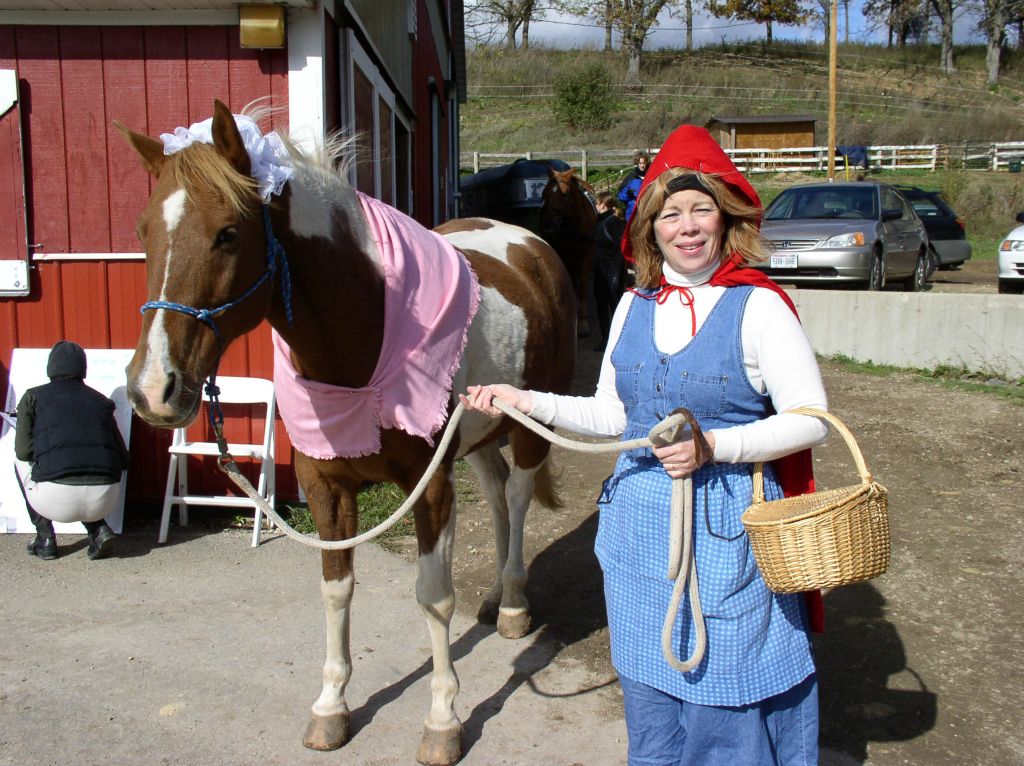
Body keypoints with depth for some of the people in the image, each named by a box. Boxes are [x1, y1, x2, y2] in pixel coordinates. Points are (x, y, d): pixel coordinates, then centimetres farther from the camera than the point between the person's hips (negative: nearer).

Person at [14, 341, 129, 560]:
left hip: (56, 501, -2)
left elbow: (23, 451, 5)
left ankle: (45, 538, 23)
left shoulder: (34, 397, 11)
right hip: (104, 501, 3)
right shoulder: (101, 401, 18)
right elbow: (123, 459, 17)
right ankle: (98, 529, 13)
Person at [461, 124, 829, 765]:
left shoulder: (757, 308, -10)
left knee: (726, 692, 7)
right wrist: (526, 401, 3)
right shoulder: (635, 306, 6)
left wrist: (713, 447, -23)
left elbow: (811, 419, -12)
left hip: (727, 526, -5)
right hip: (640, 524, 5)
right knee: (649, 689, 18)